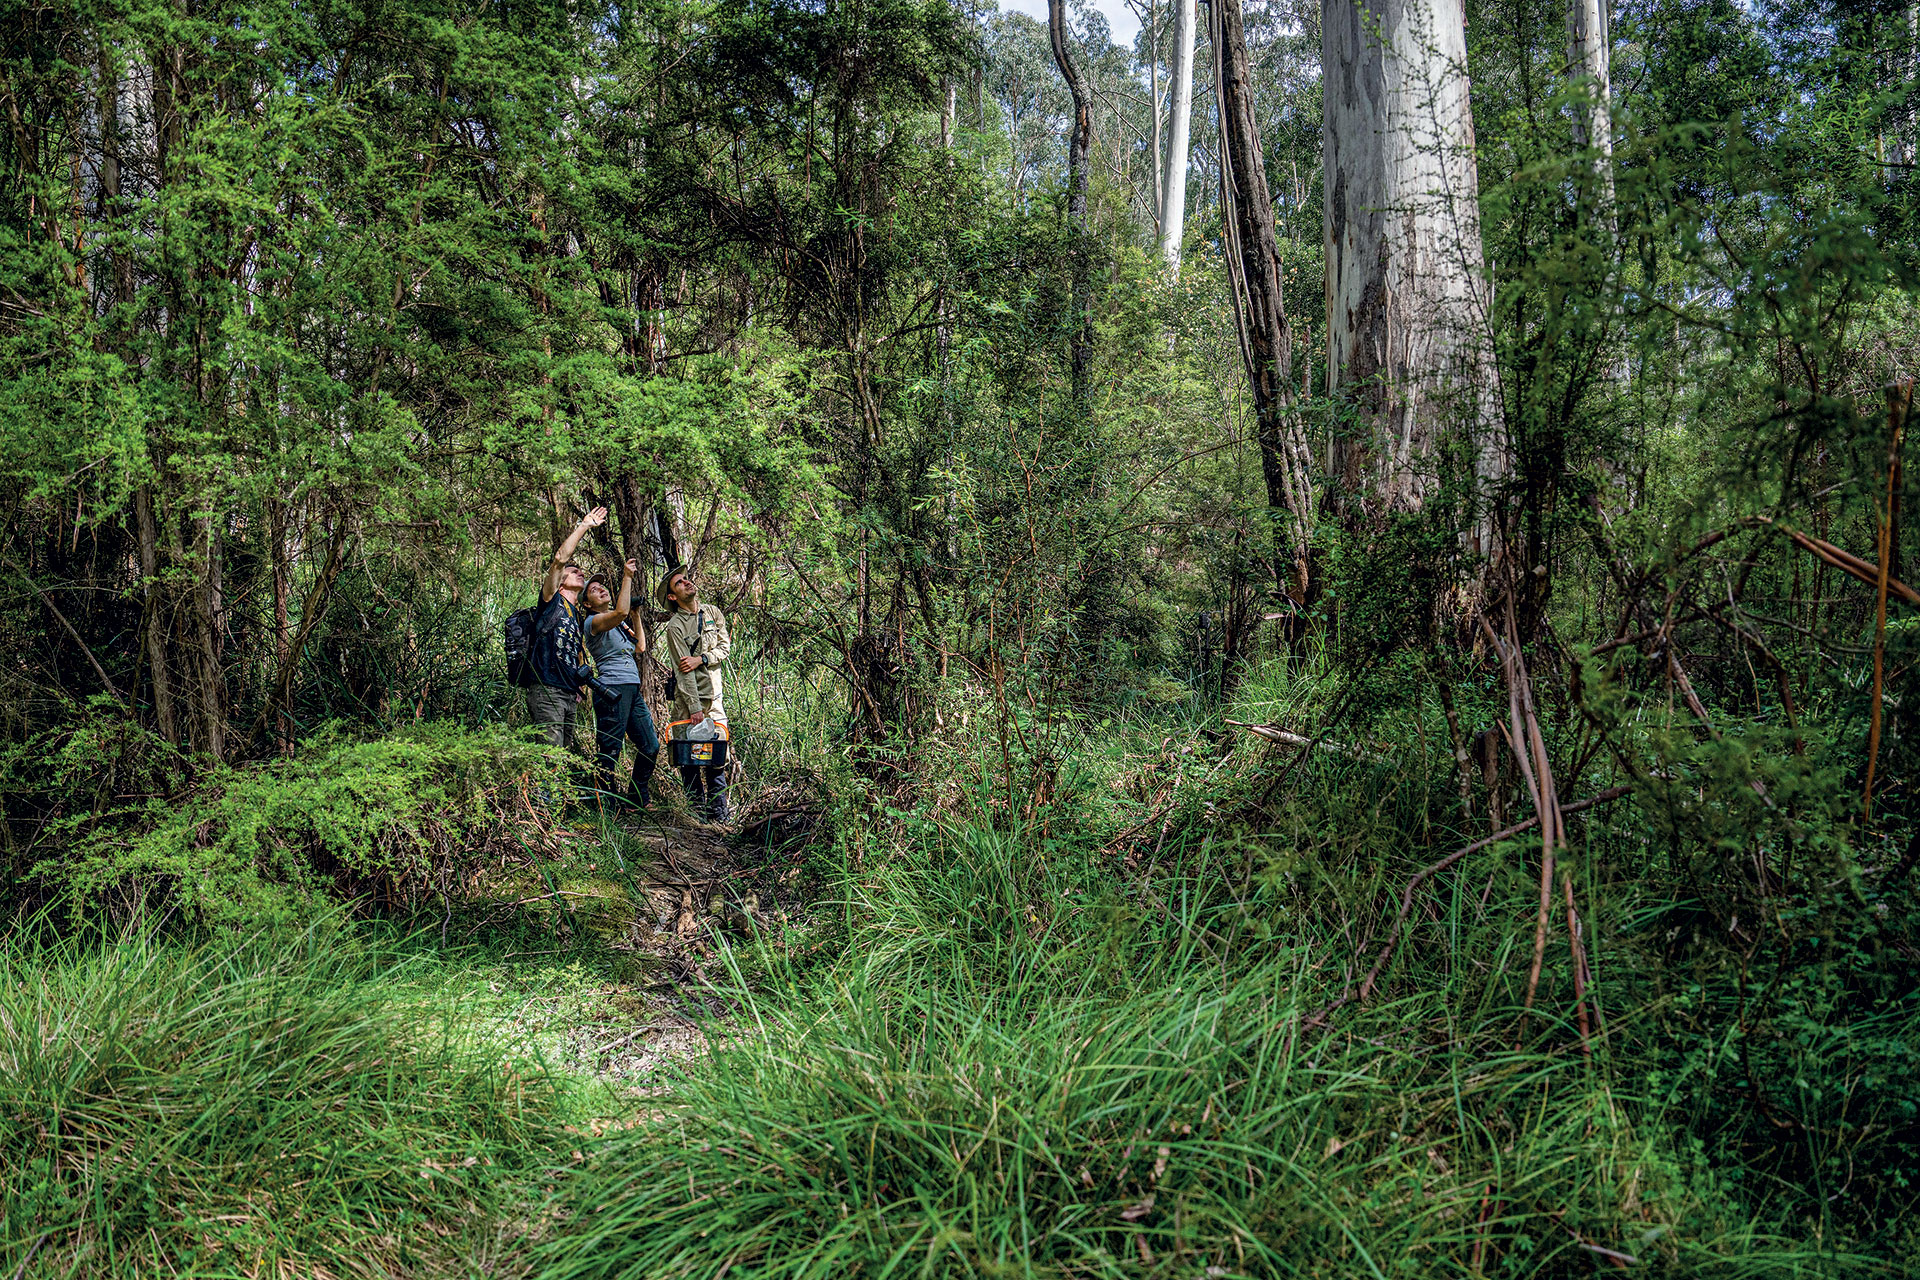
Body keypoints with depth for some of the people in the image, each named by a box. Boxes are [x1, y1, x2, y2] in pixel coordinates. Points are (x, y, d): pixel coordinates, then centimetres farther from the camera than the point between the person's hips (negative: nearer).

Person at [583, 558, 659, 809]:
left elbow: (640, 647, 24)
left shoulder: (620, 624, 23)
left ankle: (639, 798, 23)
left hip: (633, 691, 9)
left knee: (650, 746, 10)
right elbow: (620, 612, -24)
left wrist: (636, 615, 18)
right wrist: (627, 577, -17)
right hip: (612, 691, -9)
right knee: (609, 751, -6)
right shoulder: (593, 622, -4)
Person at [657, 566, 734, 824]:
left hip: (714, 696, 4)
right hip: (687, 698, -4)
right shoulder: (674, 627, -7)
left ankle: (718, 812, 8)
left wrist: (700, 659, -14)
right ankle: (697, 811, 6)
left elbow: (724, 647, 5)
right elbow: (683, 672, -12)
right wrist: (695, 708, -16)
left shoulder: (713, 613, 9)